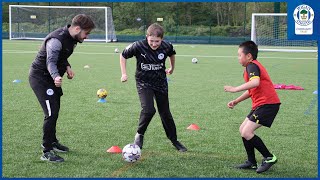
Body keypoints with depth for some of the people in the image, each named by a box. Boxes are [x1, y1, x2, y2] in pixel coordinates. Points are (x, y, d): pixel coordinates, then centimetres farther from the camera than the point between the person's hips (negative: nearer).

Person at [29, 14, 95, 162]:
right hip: (40, 78, -10)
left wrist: (67, 67, -1)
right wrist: (56, 77, -58)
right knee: (51, 114, -16)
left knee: (55, 111, 22)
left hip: (50, 78, 10)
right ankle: (46, 152, -10)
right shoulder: (56, 40, -29)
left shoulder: (71, 39, 2)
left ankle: (51, 141, 42)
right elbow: (50, 62, -40)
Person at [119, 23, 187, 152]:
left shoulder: (166, 46, -16)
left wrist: (172, 68, 24)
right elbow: (123, 55, -6)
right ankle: (139, 134, 1)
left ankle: (174, 140, 28)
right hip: (144, 82, -3)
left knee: (165, 113, 11)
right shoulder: (138, 46, -23)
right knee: (148, 110, -23)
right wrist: (124, 74, -8)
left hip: (160, 82, 3)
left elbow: (172, 54, 10)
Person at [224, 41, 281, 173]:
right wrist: (236, 101, 27)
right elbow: (251, 91, 31)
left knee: (246, 133, -15)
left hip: (267, 104, -11)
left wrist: (235, 89, -29)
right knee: (243, 130, 13)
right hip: (260, 104, 11)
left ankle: (269, 158, -5)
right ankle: (252, 162, 19)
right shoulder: (253, 66, 21)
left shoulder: (252, 66, -12)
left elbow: (255, 82, -34)